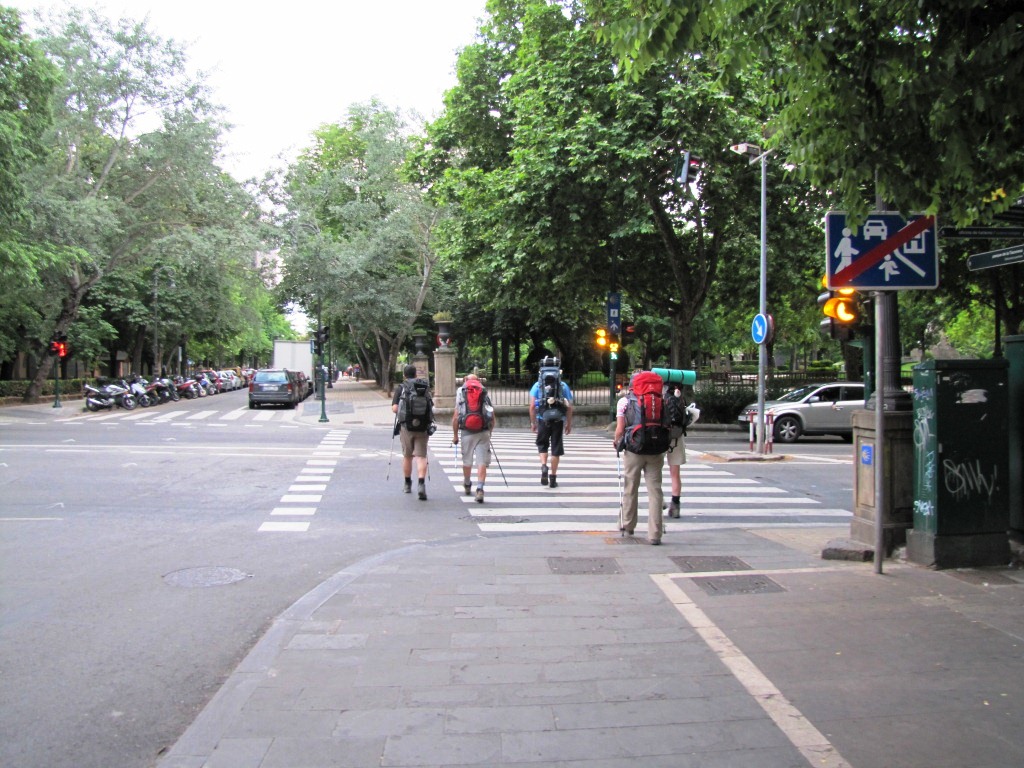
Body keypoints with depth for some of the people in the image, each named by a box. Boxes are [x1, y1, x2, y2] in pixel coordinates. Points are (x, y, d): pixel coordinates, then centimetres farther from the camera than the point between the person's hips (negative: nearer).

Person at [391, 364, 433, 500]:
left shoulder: (400, 388, 2)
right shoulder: (425, 387, 9)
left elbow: (394, 408, -5)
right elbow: (431, 407, 10)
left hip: (406, 426, -1)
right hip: (423, 427, 1)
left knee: (407, 456, 14)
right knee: (421, 456, -2)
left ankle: (408, 484, 27)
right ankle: (421, 483, -20)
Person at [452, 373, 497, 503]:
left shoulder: (461, 393, 5)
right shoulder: (485, 394, 8)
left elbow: (455, 417, -2)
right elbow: (493, 419, 5)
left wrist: (455, 435, 6)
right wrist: (489, 432, 20)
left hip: (467, 432, 0)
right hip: (483, 432, 0)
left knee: (467, 460, 17)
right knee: (482, 462, 0)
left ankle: (467, 485, 37)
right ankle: (480, 489, -13)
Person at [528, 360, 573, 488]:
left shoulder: (537, 385, 4)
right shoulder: (563, 386, 5)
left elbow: (532, 406, -2)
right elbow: (569, 407, 3)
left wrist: (533, 423, 6)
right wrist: (569, 424, 11)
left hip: (543, 420, 0)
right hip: (558, 421, 0)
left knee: (542, 445, 17)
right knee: (556, 449, 7)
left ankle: (543, 466, -9)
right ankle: (553, 477, 11)